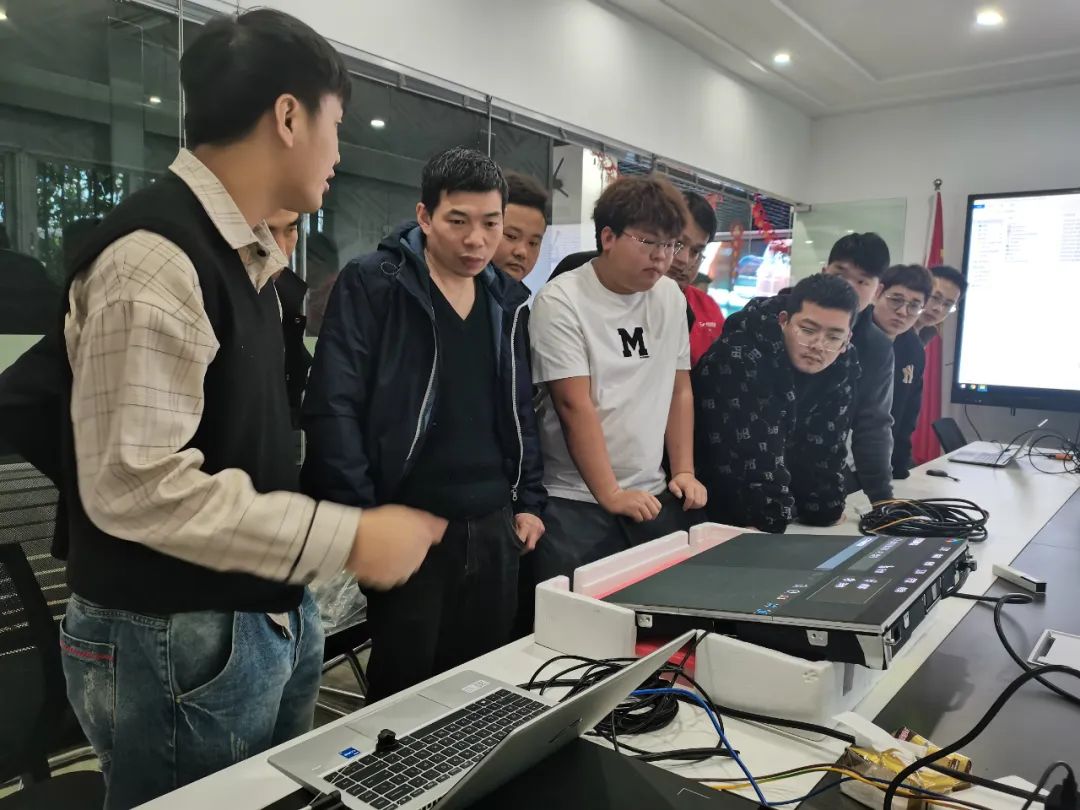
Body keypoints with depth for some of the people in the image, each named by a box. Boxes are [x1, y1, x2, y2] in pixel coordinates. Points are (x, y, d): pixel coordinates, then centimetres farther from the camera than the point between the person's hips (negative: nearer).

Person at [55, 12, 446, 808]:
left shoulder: (240, 256, 8)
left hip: (265, 618, 9)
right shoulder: (156, 255, -19)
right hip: (177, 641, -8)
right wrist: (346, 538, -22)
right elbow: (135, 483, -24)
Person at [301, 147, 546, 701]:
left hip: (494, 527, 6)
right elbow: (333, 407, -13)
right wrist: (360, 516, -16)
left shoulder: (508, 300, 10)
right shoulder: (370, 284, -9)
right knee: (402, 692, 10)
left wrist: (529, 500, 10)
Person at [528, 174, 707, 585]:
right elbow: (575, 405, -15)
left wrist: (684, 471, 5)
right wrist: (610, 495, -16)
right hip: (575, 501, -5)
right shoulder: (561, 301, -11)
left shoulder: (671, 297, 8)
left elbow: (679, 390, 12)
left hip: (652, 495, 5)